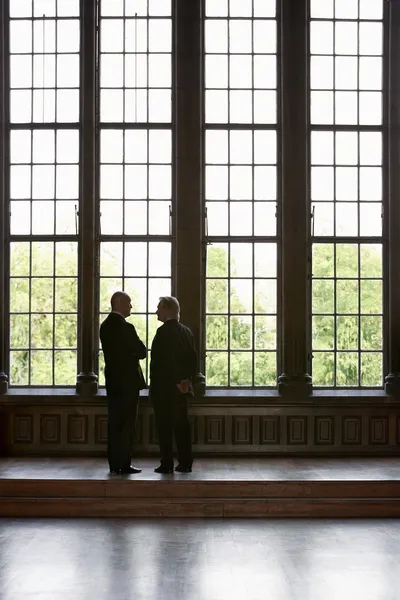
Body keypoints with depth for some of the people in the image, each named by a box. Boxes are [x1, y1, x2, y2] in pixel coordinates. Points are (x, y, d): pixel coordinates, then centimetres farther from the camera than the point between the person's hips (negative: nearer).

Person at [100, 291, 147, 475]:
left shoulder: (105, 326, 8)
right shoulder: (126, 328, -17)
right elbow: (142, 352, -11)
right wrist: (135, 353, 8)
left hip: (112, 381, 8)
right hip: (128, 381, -8)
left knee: (114, 424, 11)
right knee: (127, 425, -1)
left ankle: (114, 464, 16)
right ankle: (123, 464, 2)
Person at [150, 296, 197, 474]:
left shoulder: (164, 331, -14)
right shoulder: (186, 331, 10)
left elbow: (168, 360, -20)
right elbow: (193, 357, 7)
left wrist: (178, 382, -14)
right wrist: (188, 379, 4)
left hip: (163, 387, -7)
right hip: (180, 388, 7)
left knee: (165, 426, -1)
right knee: (181, 424, 10)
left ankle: (167, 464, 2)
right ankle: (185, 463, 13)